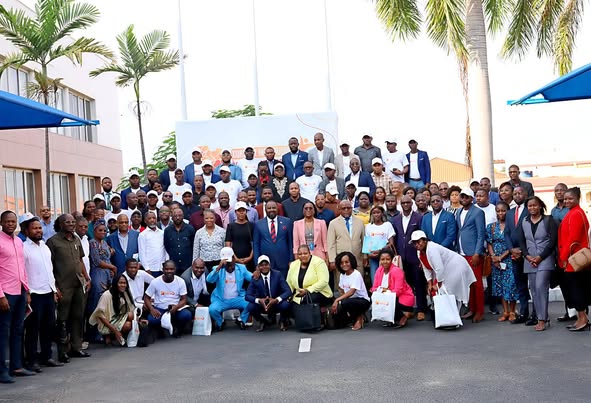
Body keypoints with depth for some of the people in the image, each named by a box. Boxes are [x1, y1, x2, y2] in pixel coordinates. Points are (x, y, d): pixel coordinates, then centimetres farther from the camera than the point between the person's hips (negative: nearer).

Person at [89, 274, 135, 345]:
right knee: (127, 325, -30)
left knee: (131, 315, -23)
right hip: (108, 323, -6)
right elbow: (101, 315, -18)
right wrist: (115, 331, -23)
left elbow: (131, 310, 7)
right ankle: (108, 336, -4)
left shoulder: (125, 294, 2)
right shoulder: (107, 295, -17)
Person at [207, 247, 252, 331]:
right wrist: (219, 267, -34)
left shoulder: (241, 268, 4)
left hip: (237, 299, 1)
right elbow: (209, 280, -21)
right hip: (221, 300, -1)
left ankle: (241, 320, 8)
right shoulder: (217, 269, -3)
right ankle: (220, 322, 8)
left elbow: (252, 278, -3)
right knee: (212, 309, -29)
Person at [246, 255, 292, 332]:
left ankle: (283, 321, 3)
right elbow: (248, 296, -13)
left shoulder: (277, 274, -11)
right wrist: (259, 300, -34)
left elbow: (288, 291, -18)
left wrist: (276, 300, -35)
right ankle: (262, 322, 5)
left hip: (277, 303, -1)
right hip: (262, 304, 1)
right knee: (251, 307, -28)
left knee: (285, 305, -33)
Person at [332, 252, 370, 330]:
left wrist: (337, 300, -34)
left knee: (345, 303, -36)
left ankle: (359, 317, -7)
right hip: (350, 300, 8)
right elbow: (341, 291, 10)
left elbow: (351, 292, -28)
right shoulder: (342, 275, 6)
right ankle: (357, 316, 11)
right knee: (336, 311, -15)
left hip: (363, 300, -8)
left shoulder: (356, 274, -17)